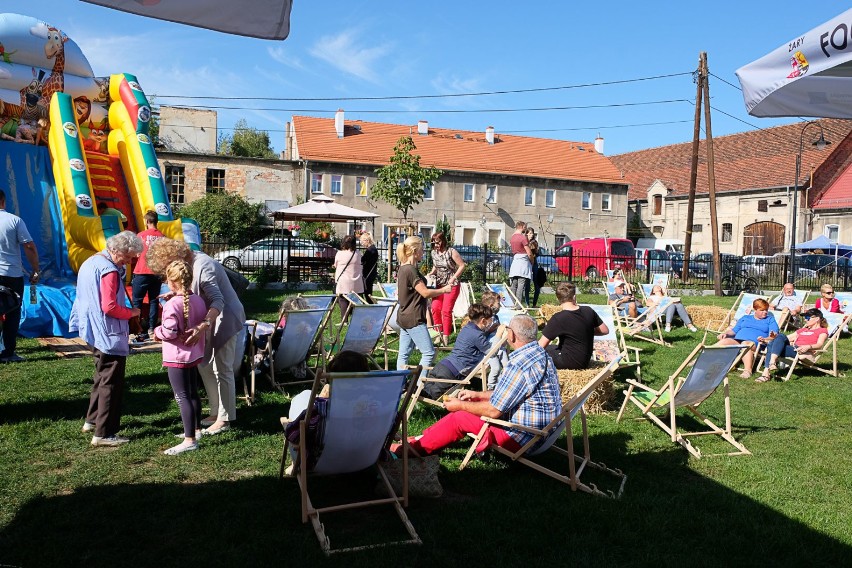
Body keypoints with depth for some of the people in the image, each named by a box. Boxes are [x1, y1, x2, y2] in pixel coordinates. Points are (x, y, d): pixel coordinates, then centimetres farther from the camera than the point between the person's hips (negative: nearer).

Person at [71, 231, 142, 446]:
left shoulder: (90, 262, 11)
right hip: (110, 336, -10)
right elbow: (109, 307, -24)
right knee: (111, 383, -4)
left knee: (102, 377, 24)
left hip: (95, 333, 10)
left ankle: (92, 420, 34)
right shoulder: (109, 271, -20)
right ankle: (103, 434, 0)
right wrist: (132, 313, -9)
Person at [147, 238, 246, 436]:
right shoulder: (192, 262, 4)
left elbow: (218, 301, -34)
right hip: (212, 321, 10)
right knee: (204, 365, 15)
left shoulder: (203, 267, -25)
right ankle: (216, 411, 25)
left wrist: (202, 327, -45)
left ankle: (224, 419, 8)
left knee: (222, 370, -3)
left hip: (226, 319, -10)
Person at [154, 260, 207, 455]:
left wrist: (157, 331, -6)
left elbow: (169, 332, -25)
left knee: (182, 397, -4)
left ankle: (190, 440, -3)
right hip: (194, 354, 8)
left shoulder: (172, 305, -22)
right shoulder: (199, 300, 1)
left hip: (177, 357, -8)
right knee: (193, 393, 21)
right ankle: (196, 429, 35)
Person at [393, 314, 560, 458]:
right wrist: (478, 394, 16)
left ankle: (418, 447, 19)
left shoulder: (520, 364, -27)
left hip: (524, 437, -9)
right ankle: (424, 437, 26)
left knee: (459, 417, 1)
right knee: (464, 410, 15)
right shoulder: (539, 352, 6)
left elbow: (493, 410, -22)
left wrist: (461, 405, -6)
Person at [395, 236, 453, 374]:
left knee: (403, 354, 11)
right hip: (414, 319, -10)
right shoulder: (411, 270, -18)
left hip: (404, 317, 10)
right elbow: (425, 293, -19)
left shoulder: (402, 268, 11)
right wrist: (444, 290, -6)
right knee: (429, 352, -3)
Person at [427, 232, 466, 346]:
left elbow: (462, 265, -9)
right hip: (439, 284, 5)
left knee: (446, 310, -7)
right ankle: (439, 333, 8)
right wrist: (431, 273, 2)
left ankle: (446, 336, 3)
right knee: (435, 308, -8)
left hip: (451, 285, -5)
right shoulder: (434, 253, 6)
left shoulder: (451, 252, -11)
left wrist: (453, 278, -15)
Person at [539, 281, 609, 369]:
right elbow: (605, 330, 5)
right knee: (553, 347, 26)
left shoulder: (558, 318, -22)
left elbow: (541, 346, -18)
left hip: (568, 363, -6)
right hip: (585, 363, 6)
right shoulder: (588, 311, -7)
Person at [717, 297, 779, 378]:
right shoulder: (745, 317, 31)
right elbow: (734, 330, 28)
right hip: (736, 341, 3)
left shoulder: (770, 320, 22)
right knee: (725, 341, -30)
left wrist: (765, 339, -16)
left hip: (755, 344, -3)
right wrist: (725, 333, 4)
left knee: (745, 344, -40)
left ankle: (747, 370, -54)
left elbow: (775, 335, 6)